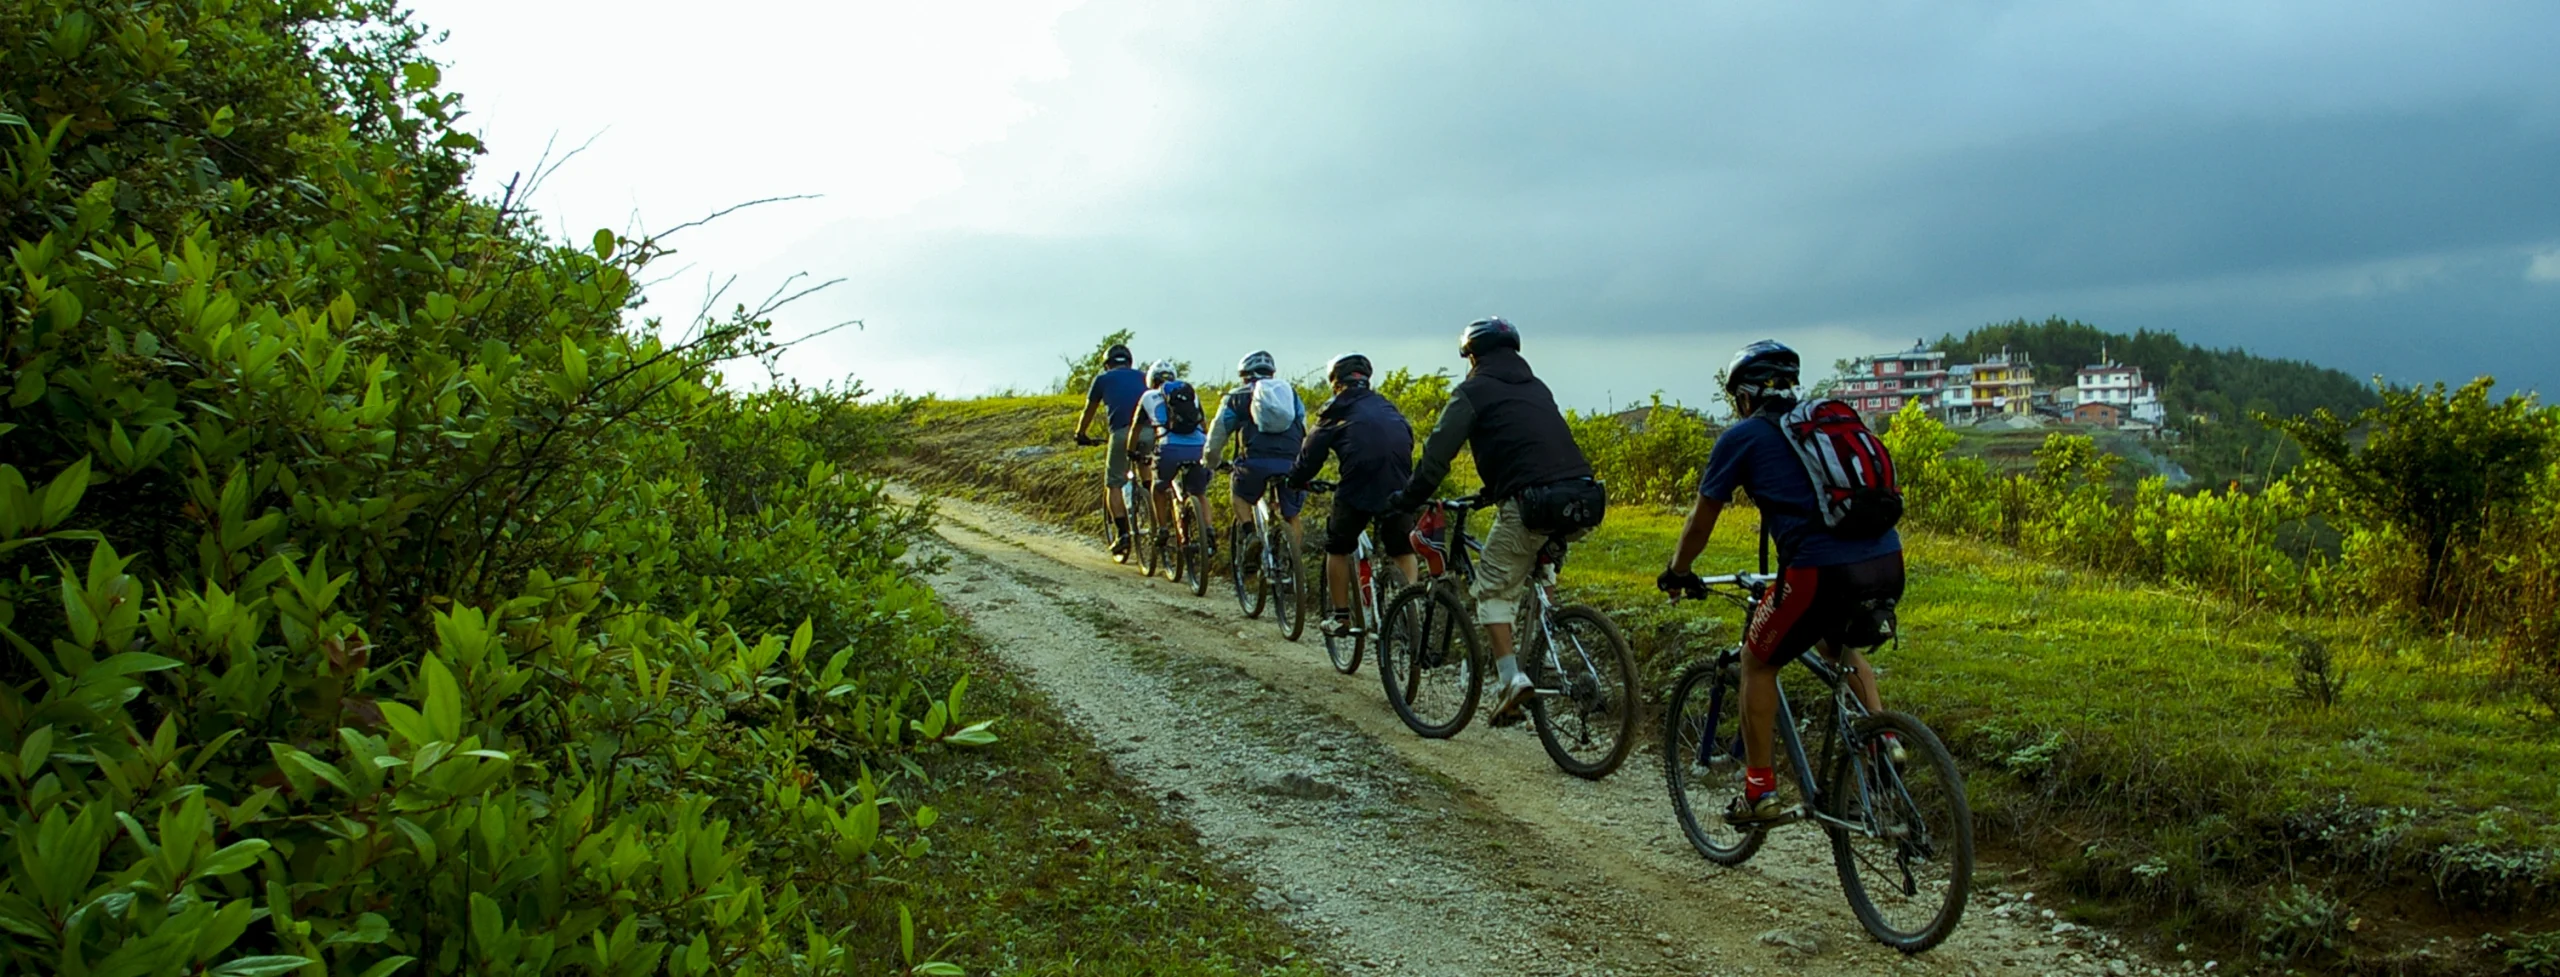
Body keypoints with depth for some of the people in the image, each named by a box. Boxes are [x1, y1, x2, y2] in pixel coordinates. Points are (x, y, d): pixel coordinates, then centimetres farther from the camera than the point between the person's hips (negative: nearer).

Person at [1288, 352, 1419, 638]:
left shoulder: (1337, 410, 9)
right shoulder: (1387, 406, 24)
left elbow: (1312, 453, 9)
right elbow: (1408, 441, 28)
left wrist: (1295, 481, 25)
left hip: (1358, 486, -4)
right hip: (1398, 486, 4)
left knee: (1338, 549, 15)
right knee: (1403, 550, 21)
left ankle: (1341, 617, 16)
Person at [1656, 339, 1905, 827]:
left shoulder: (1743, 437, 9)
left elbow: (1701, 521, 16)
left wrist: (1677, 574, 33)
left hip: (1822, 571, -6)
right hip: (1888, 565, 6)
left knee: (1757, 663, 17)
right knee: (1838, 641, 36)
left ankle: (1760, 792, 18)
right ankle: (1882, 737, 20)